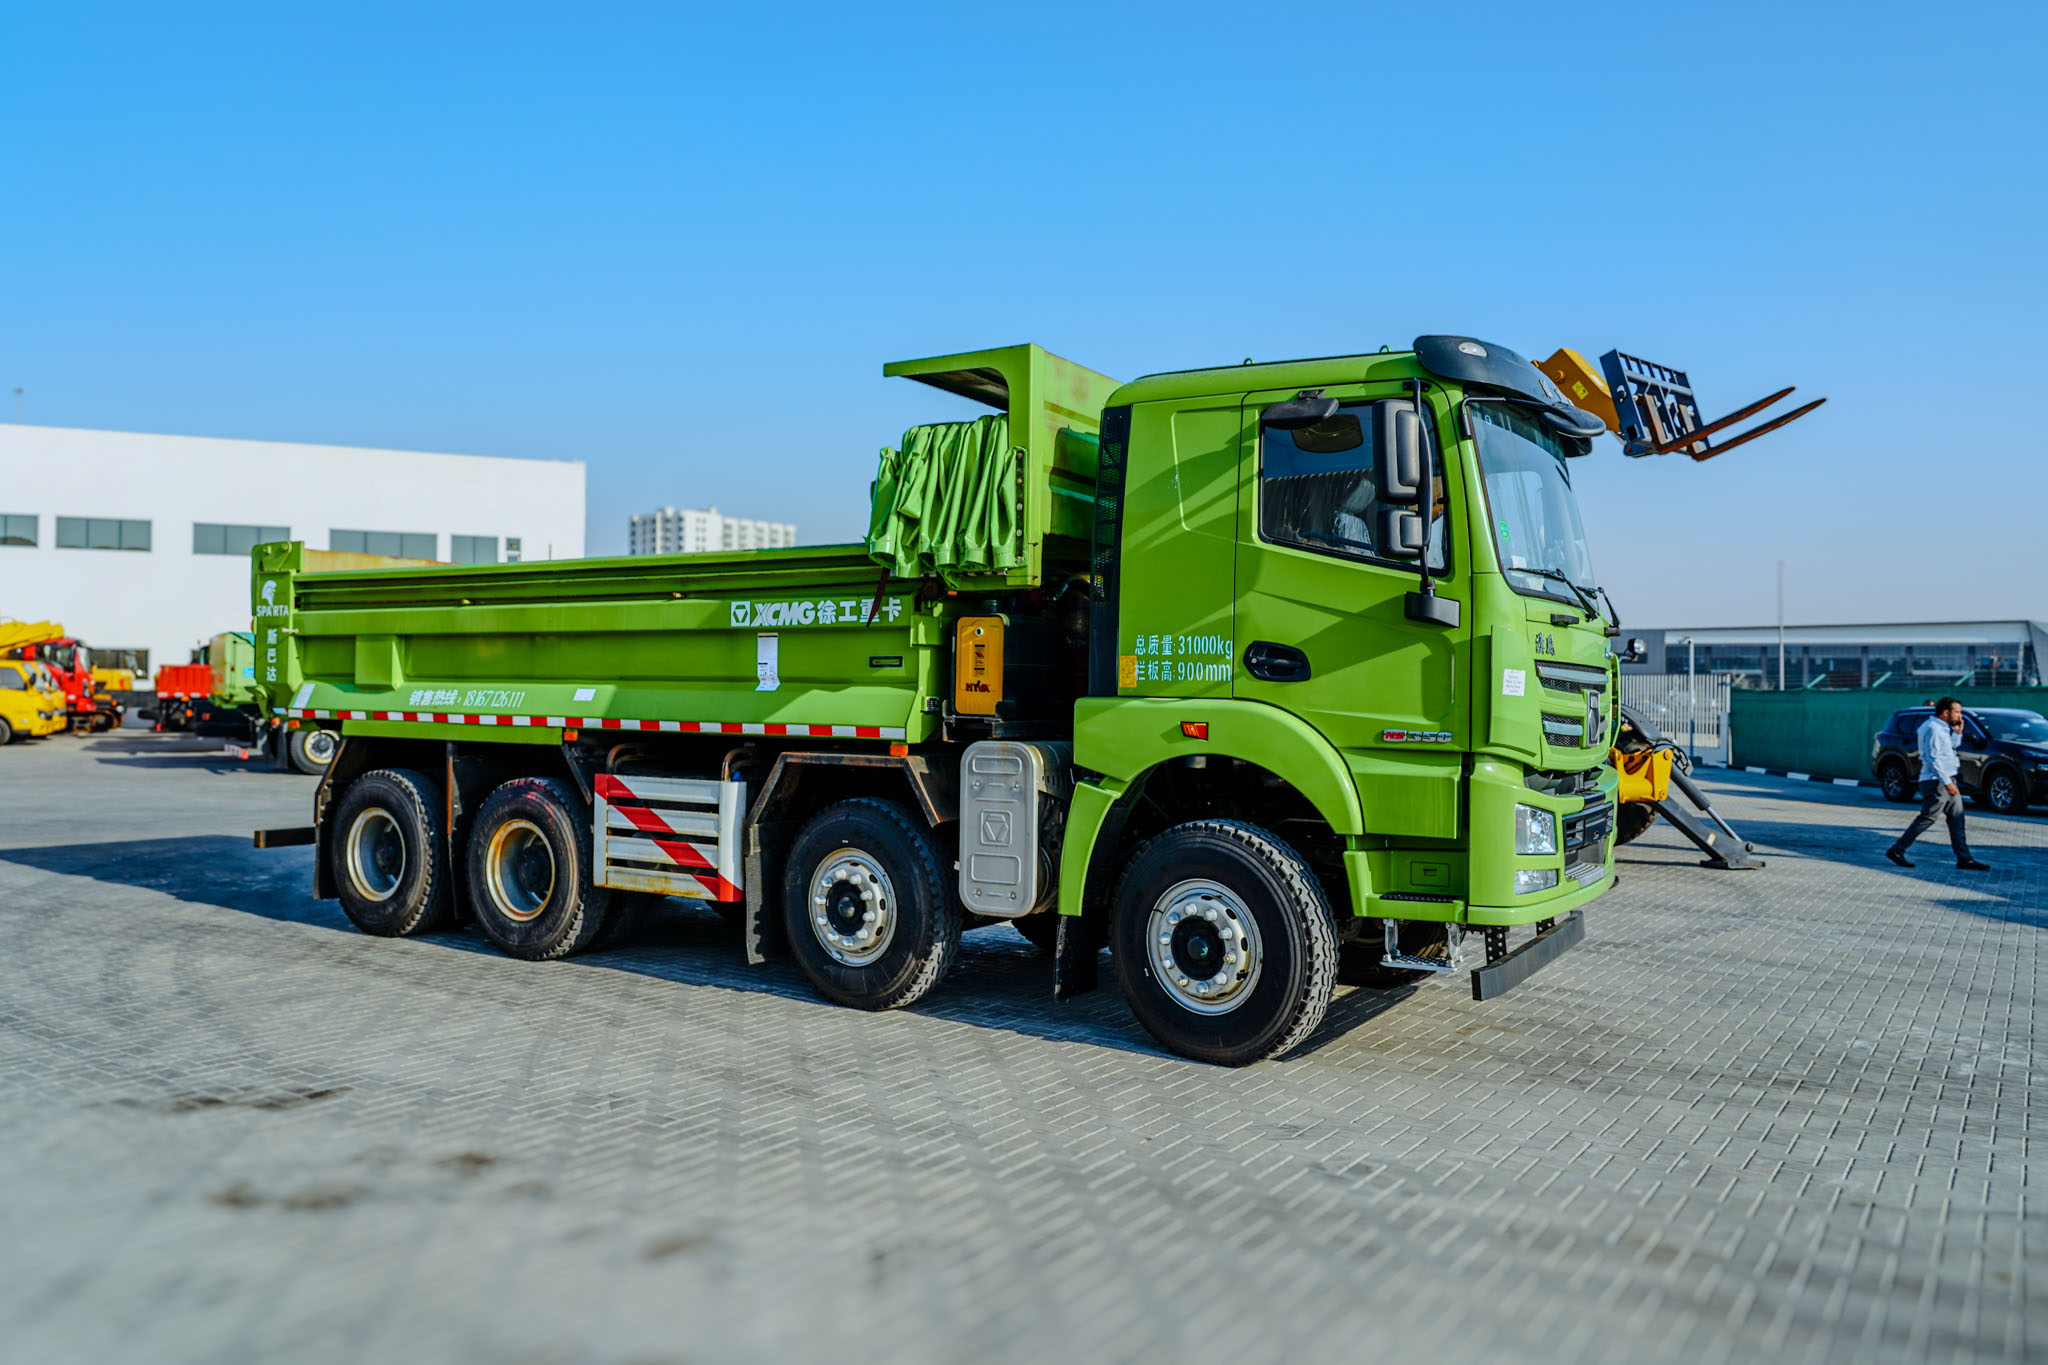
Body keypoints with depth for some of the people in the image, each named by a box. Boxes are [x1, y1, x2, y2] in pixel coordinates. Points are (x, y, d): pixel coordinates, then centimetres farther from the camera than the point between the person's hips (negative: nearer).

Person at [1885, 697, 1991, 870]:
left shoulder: (1943, 728, 16)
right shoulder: (1933, 728, -16)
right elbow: (1933, 759, -21)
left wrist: (1957, 732, 13)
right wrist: (1947, 783, -23)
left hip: (1947, 780, 10)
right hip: (1936, 782, -10)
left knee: (1957, 818, 8)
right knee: (1927, 818, -7)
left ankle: (1964, 859, 10)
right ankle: (1897, 850, -2)